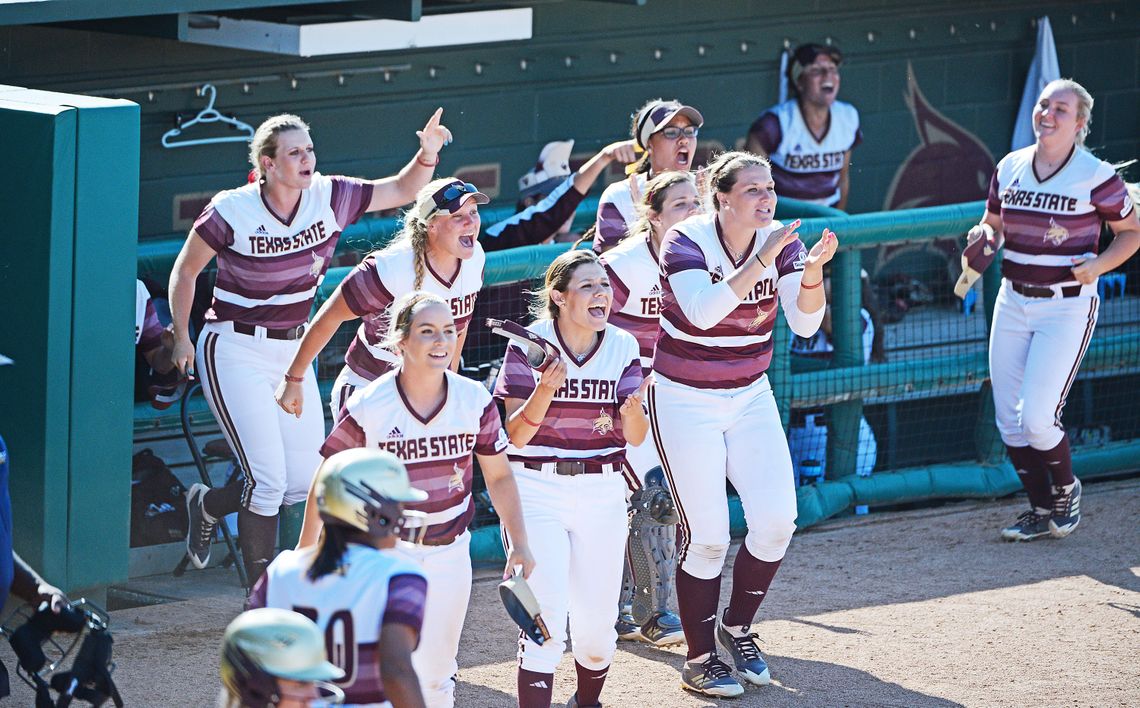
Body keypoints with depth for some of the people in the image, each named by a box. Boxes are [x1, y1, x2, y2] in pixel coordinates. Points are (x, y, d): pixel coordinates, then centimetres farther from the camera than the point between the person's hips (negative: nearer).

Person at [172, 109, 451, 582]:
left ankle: (208, 504, 30)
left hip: (292, 352, 6)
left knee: (306, 483, 3)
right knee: (269, 479, -12)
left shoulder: (329, 197, -5)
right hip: (236, 352, -6)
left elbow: (402, 190, 4)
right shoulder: (232, 211, -17)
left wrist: (427, 154, -14)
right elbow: (185, 270, -2)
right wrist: (181, 339, -3)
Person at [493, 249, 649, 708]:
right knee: (546, 617, -17)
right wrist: (546, 390, -30)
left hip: (602, 493, 3)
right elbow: (515, 434, -13)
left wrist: (632, 412, -26)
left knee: (598, 624, 7)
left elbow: (635, 437, -3)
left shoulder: (622, 347, 1)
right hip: (537, 490, -3)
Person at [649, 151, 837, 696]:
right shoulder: (686, 242, -18)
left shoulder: (780, 242, -5)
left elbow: (805, 323, -13)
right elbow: (703, 311, -36)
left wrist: (813, 270, -31)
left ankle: (738, 627, 17)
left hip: (749, 397, 5)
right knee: (706, 536, -6)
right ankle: (700, 659, 8)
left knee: (776, 518, -7)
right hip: (685, 401, -5)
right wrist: (761, 262, -41)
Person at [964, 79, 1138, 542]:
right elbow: (993, 223, 18)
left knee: (1037, 418, -13)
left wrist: (1099, 265, -15)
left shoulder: (1096, 177, -10)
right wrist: (983, 237, -6)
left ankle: (1065, 490, 17)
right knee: (1009, 420, 5)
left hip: (1067, 308, -5)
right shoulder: (1009, 168, 4)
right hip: (1013, 303, 5)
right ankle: (1042, 512, 22)